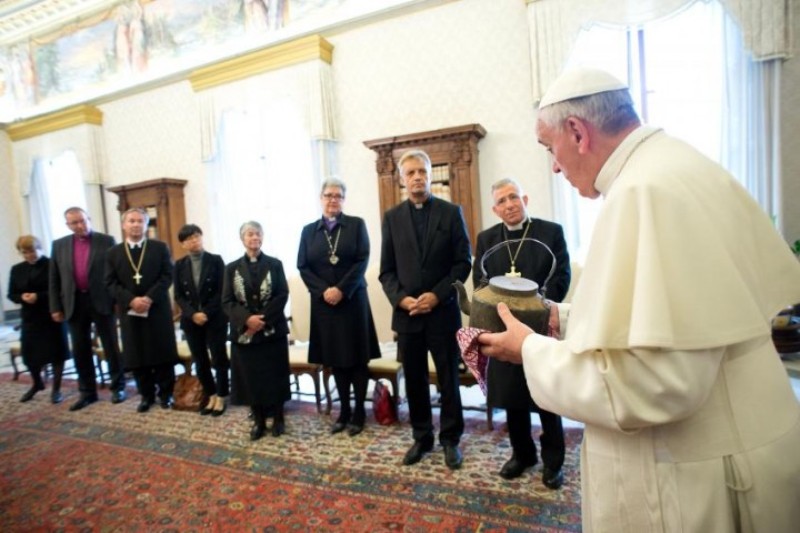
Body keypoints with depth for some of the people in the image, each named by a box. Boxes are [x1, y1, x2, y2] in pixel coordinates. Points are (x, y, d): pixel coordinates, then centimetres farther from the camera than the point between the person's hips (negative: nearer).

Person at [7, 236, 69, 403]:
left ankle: (56, 389, 16)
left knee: (56, 352, 2)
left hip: (52, 316, -5)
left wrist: (39, 296, -22)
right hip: (29, 317, 5)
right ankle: (37, 383, 35)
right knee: (29, 353, 8)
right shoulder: (16, 269, 10)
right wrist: (22, 297, -10)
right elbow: (11, 294, 11)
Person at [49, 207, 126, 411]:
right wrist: (55, 307, 4)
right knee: (80, 350, 9)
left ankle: (118, 387, 18)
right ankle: (87, 392, 21)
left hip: (102, 302, -3)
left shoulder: (106, 241, -2)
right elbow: (54, 279, 9)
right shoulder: (59, 245, 8)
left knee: (111, 347, 5)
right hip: (74, 304, 3)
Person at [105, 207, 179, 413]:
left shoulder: (160, 247, 4)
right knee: (137, 356, 6)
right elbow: (111, 283, 1)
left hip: (158, 309, -1)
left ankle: (166, 393, 16)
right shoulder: (113, 253, 8)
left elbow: (167, 276, -4)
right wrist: (131, 300, -14)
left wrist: (149, 298, -15)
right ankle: (146, 395, 19)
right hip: (129, 311, 2)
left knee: (163, 353, 3)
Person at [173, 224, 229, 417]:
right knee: (200, 361, 9)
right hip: (191, 320, 3)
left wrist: (206, 313, -15)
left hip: (215, 318, -3)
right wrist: (193, 314, -12)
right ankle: (211, 395, 25)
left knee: (219, 358, 3)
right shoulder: (179, 265, 6)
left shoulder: (216, 260, -3)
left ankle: (221, 397, 18)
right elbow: (178, 296, 3)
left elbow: (221, 292, -7)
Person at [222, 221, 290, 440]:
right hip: (244, 332, 1)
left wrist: (263, 318, -16)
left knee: (275, 375, 5)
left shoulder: (275, 264, 2)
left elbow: (282, 296, -5)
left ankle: (278, 419, 20)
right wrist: (247, 319, -17)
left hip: (273, 330, -1)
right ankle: (258, 421, 20)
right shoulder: (232, 268, 6)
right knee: (250, 377, 5)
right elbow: (227, 301, 0)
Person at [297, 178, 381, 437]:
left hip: (352, 300, -2)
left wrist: (341, 290, -16)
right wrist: (323, 291, -12)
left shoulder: (356, 224, 2)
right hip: (324, 303, 2)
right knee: (335, 359, 9)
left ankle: (359, 412, 17)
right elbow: (303, 267, 3)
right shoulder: (309, 230, 8)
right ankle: (343, 411, 23)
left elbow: (362, 261, -7)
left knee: (357, 358, 4)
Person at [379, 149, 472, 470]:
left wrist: (437, 295, -13)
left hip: (443, 311, -2)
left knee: (449, 379, 9)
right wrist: (401, 298, -10)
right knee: (414, 380, 12)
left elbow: (463, 262, -3)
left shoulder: (451, 212, 1)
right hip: (406, 312, 2)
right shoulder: (392, 217, 7)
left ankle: (450, 439, 27)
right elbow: (386, 269, 6)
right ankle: (422, 437, 29)